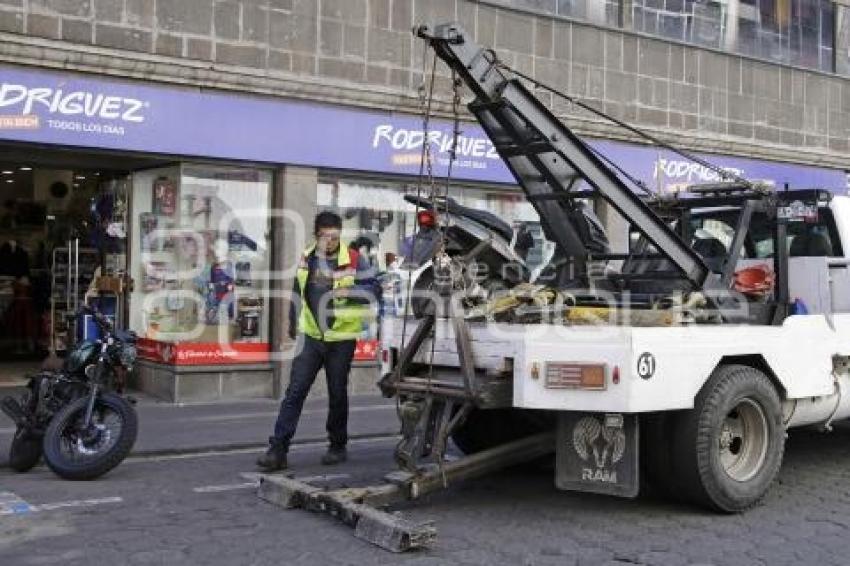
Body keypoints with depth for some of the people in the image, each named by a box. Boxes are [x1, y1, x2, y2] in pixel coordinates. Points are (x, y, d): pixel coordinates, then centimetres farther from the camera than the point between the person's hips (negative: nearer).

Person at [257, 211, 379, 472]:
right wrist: (293, 322, 23)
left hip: (341, 339, -3)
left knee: (337, 394, 10)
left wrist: (347, 292, -26)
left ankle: (338, 446, 26)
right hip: (311, 337, 3)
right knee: (295, 392, -3)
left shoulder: (353, 259, -6)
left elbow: (373, 288, -9)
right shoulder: (307, 258, 5)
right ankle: (278, 450, -2)